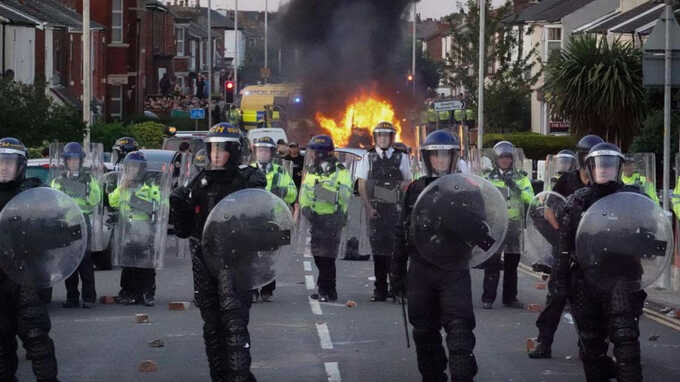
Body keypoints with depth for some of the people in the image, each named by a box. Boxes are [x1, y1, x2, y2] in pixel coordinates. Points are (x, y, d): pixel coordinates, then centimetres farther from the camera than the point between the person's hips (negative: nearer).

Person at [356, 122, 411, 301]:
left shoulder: (401, 157, 7)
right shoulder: (368, 158, 7)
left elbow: (408, 183, 13)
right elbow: (361, 186, 5)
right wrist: (368, 208, -4)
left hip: (396, 210, -1)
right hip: (375, 210, 1)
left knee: (397, 249, -5)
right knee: (378, 249, 1)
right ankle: (380, 289, 7)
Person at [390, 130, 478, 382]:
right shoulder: (415, 190, 7)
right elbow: (402, 234, 11)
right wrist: (397, 271, 11)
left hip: (454, 273, -3)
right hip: (421, 272, 3)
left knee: (460, 333, -10)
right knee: (425, 333, 10)